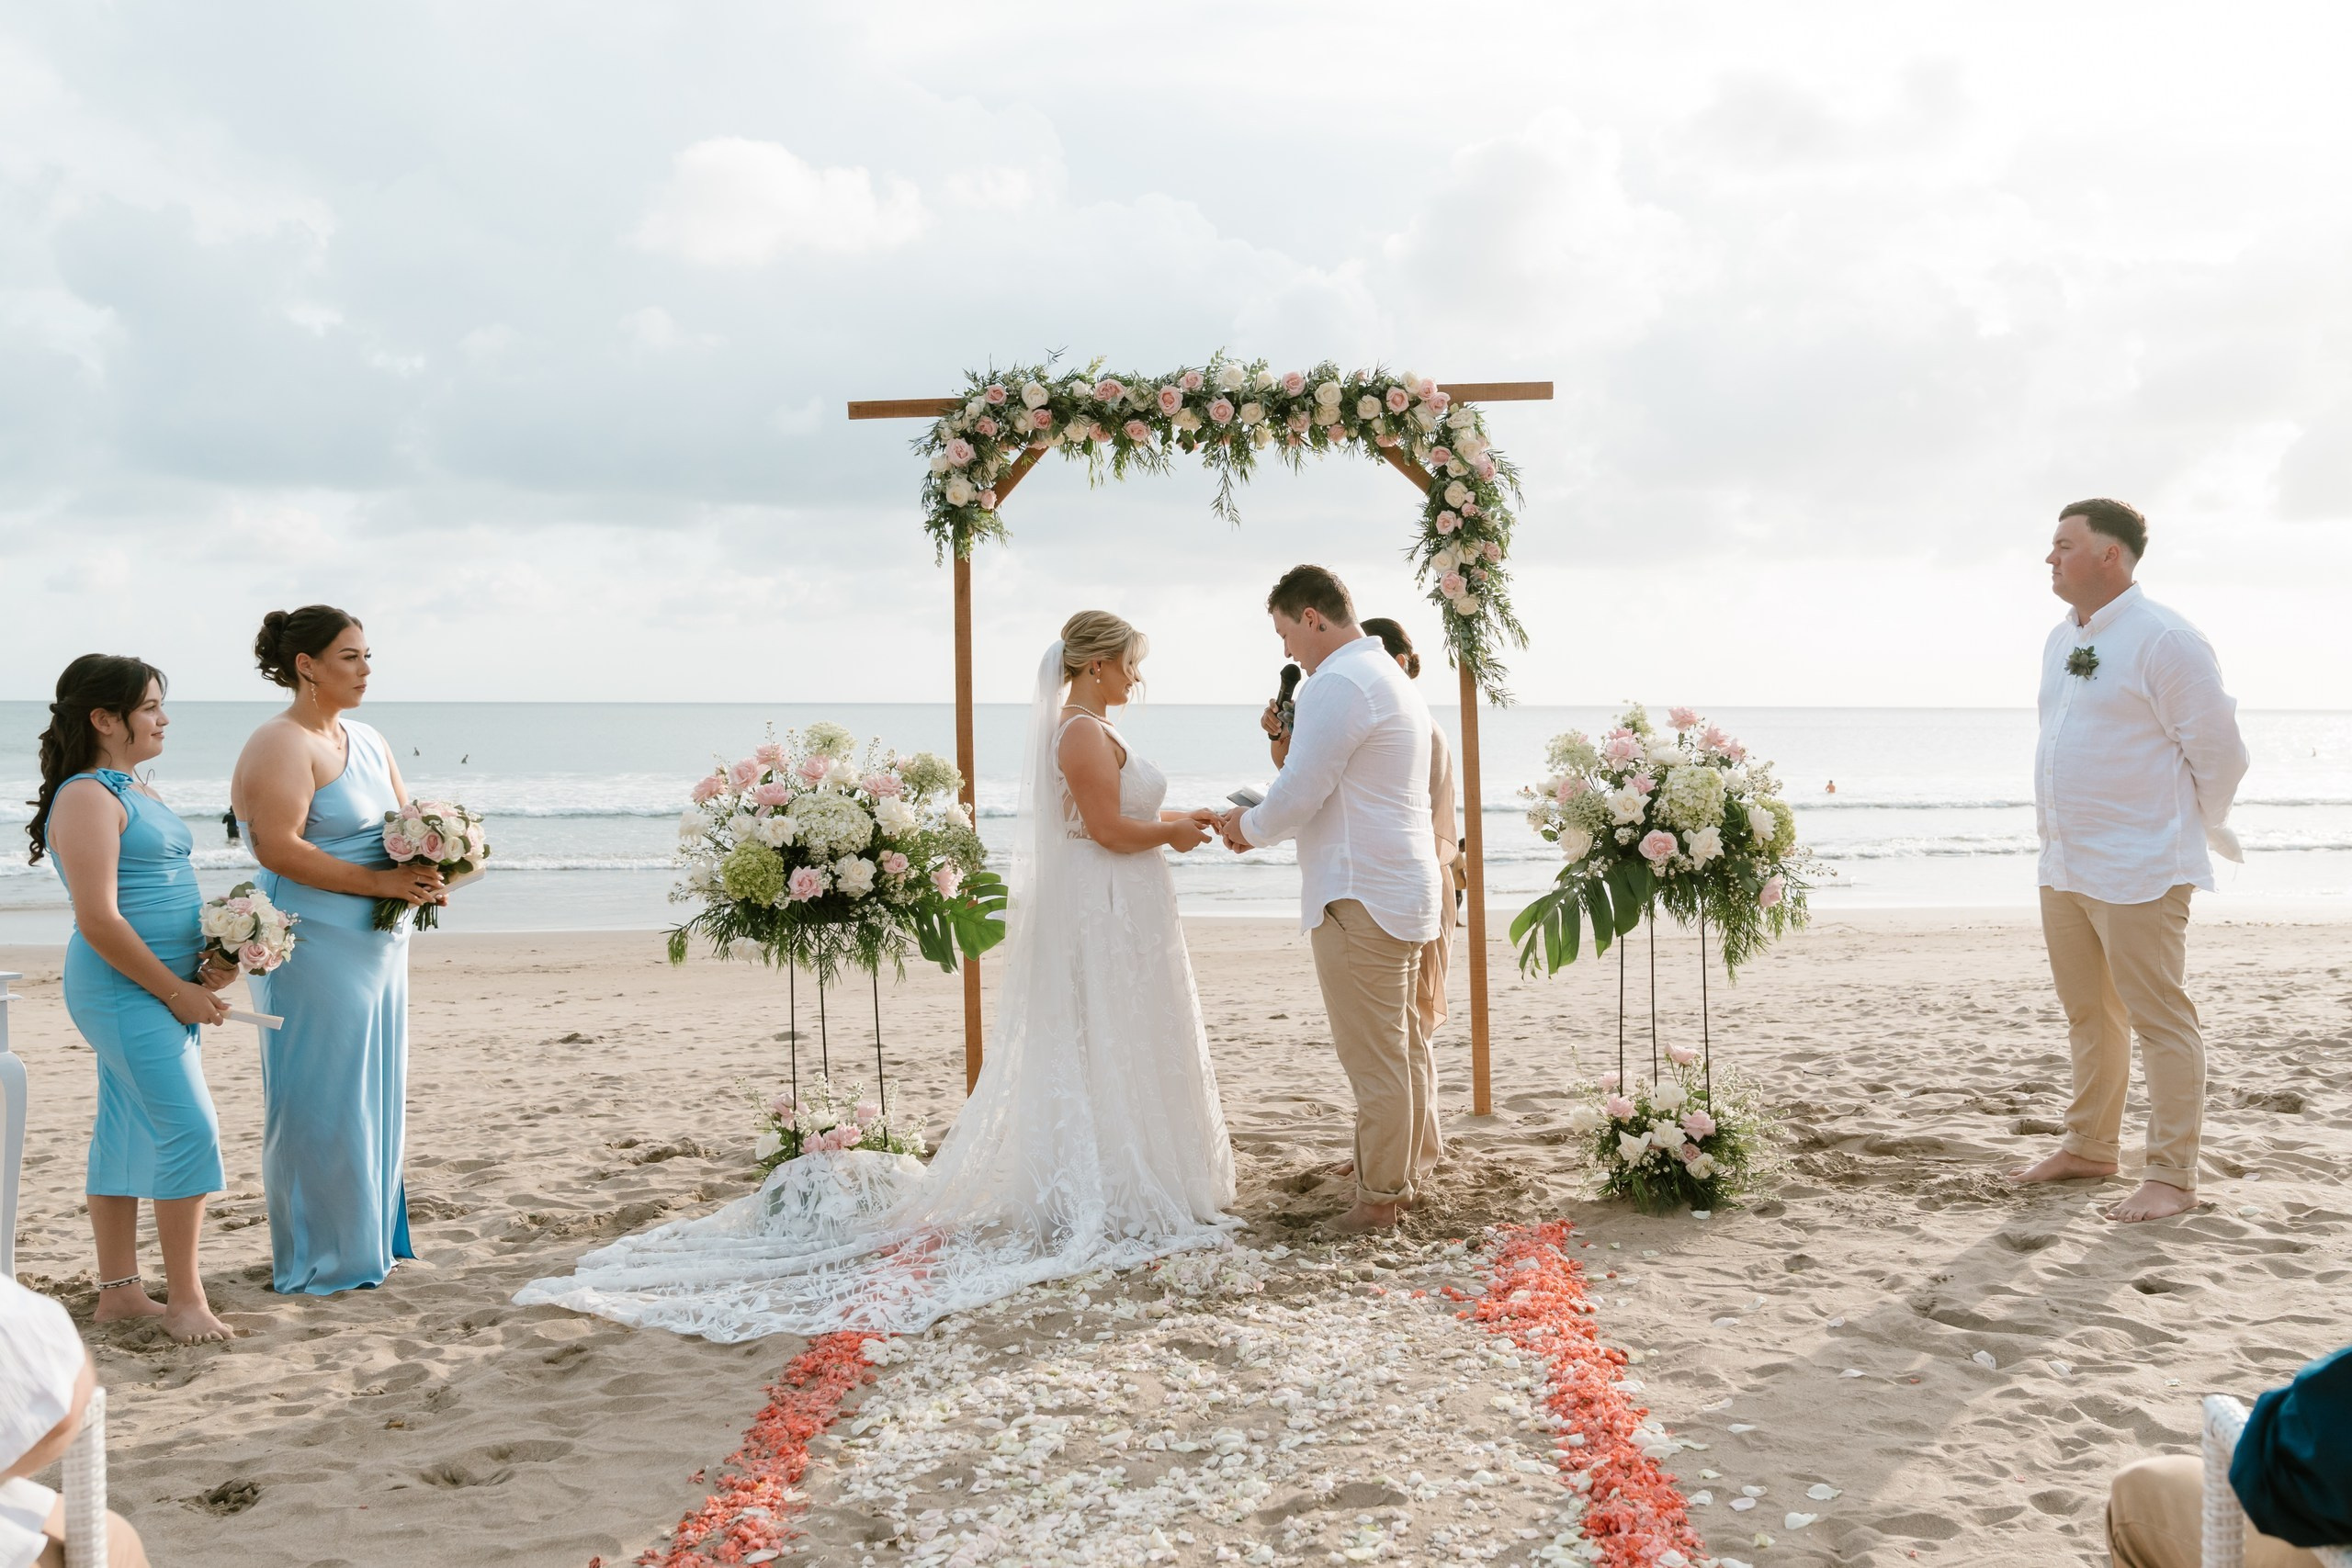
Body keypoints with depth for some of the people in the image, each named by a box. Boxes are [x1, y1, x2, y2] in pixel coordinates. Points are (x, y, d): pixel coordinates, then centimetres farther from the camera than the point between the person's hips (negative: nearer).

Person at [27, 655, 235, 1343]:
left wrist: (210, 962, 6)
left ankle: (119, 1289, 22)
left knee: (126, 1133, 13)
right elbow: (98, 920, -20)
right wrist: (176, 992, -16)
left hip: (166, 988, 9)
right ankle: (185, 1298, -1)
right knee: (189, 1130, -10)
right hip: (125, 990, -9)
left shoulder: (136, 791, 15)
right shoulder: (88, 798, -14)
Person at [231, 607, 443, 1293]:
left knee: (373, 1094, 14)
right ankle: (319, 1259, 11)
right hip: (315, 949, -9)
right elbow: (278, 848, -22)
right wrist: (380, 882, -23)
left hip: (379, 946, 9)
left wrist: (425, 874, -6)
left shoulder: (368, 741, 14)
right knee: (320, 1101, 0)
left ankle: (366, 1236, 27)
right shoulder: (280, 746, -13)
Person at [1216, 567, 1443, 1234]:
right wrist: (1263, 819, 16)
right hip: (1406, 889, 11)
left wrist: (1250, 825, 3)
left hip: (1360, 899, -11)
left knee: (1373, 1059, -3)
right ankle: (1399, 1180, 26)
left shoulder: (1339, 684, -16)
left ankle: (1378, 1199, 5)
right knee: (1404, 1048, 16)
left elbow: (1297, 797, -17)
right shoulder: (1393, 678, 19)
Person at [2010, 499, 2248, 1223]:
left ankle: (2172, 1177, 6)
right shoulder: (2060, 639, 12)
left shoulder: (2164, 640, -14)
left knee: (2159, 1019, -1)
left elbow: (2218, 748, -10)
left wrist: (2190, 830, 2)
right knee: (2088, 1015, 18)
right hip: (2064, 861, 9)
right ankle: (2089, 1148, 31)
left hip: (2138, 869, -8)